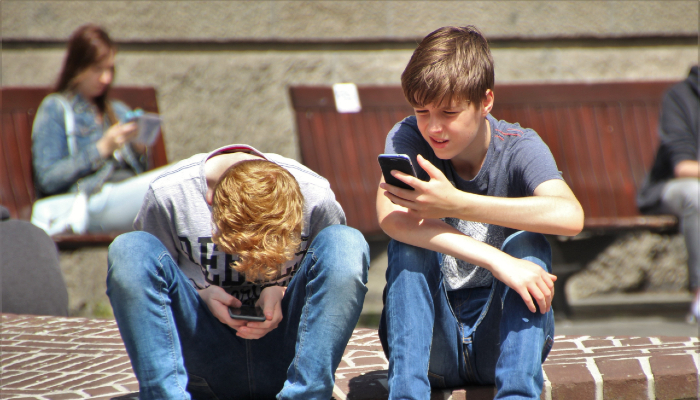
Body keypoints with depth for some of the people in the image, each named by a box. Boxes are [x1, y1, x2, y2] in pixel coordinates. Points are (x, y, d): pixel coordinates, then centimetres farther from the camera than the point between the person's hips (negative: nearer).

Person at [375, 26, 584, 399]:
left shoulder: (519, 148, -8)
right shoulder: (408, 138, -6)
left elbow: (569, 216, -30)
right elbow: (390, 217, -28)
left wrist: (455, 203, -34)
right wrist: (495, 260, -38)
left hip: (502, 339, 0)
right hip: (433, 346, 1)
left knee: (526, 242, -24)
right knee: (409, 240, -23)